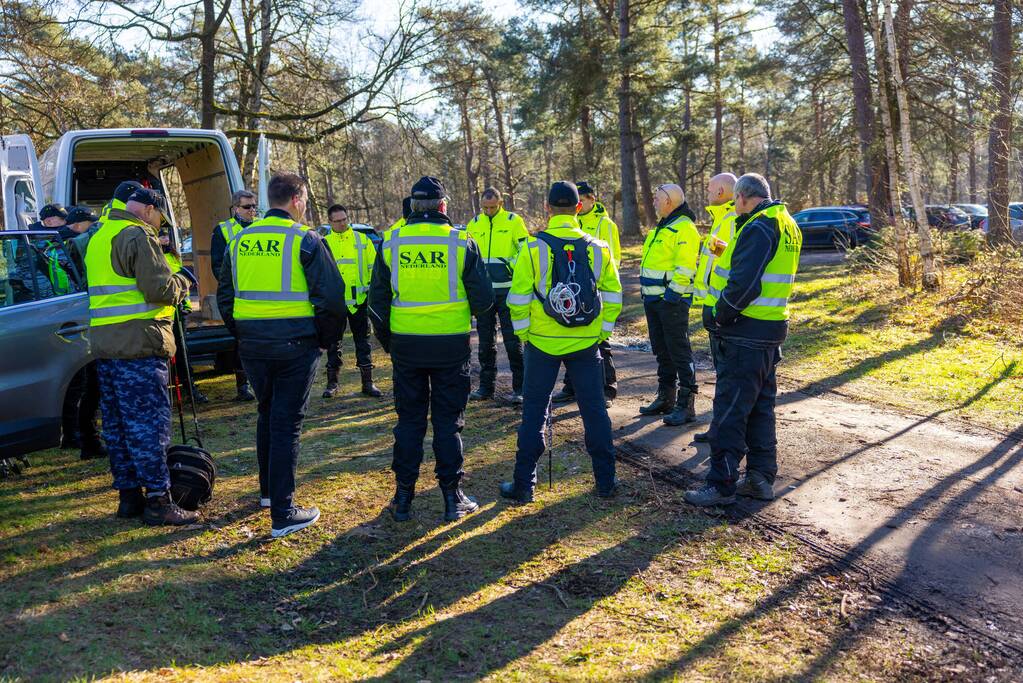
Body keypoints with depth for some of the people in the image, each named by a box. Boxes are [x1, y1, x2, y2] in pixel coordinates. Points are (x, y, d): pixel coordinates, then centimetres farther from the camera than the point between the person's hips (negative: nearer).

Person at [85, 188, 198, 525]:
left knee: (117, 423, 12)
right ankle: (158, 501, -3)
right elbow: (159, 289, -17)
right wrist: (183, 280, 2)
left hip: (103, 343, 9)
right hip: (138, 345, -9)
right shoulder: (139, 236, -10)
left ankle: (129, 496, 19)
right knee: (149, 423, -6)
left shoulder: (100, 237, 21)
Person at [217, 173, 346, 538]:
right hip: (295, 346, -5)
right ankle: (283, 514, 2)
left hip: (251, 346, 5)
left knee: (267, 414, 23)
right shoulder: (305, 240, -9)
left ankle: (268, 489, 38)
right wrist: (326, 338, 1)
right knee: (286, 424, 0)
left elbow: (224, 295, 16)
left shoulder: (240, 240, 8)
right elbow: (331, 297, -12)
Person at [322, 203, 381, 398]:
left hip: (359, 300, 0)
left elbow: (374, 267, 4)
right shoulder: (324, 243, 4)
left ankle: (368, 382, 14)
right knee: (333, 344, 8)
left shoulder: (362, 240, 3)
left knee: (363, 342, 7)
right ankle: (332, 383, 17)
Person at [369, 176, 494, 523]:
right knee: (448, 421, 9)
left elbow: (377, 301, 4)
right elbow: (483, 299, -5)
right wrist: (471, 309, 19)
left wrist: (387, 341, 17)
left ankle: (403, 498, 17)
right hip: (451, 344, -1)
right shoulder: (461, 242, -7)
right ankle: (452, 497, 14)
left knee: (409, 420, 13)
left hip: (406, 344, 2)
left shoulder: (390, 243, -1)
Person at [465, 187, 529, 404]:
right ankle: (486, 386, 19)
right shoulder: (473, 224, 10)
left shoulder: (514, 221, -2)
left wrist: (511, 265, -16)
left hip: (508, 290, -4)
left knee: (512, 339, -2)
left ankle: (519, 387, 4)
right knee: (485, 340, 10)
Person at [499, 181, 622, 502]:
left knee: (534, 412, 8)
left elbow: (519, 296, -8)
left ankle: (523, 484, 13)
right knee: (594, 409, 11)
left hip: (542, 342, -1)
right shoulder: (598, 248, 0)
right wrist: (604, 330, 12)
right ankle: (605, 480, 18)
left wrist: (522, 332, 4)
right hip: (587, 343, 2)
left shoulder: (533, 248, -8)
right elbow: (612, 294, 4)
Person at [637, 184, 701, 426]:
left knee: (679, 351, -6)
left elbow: (685, 266, -21)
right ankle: (666, 399, 24)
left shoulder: (684, 228, -13)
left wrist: (673, 293, -23)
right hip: (653, 298, 10)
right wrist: (647, 292, 20)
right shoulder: (660, 228, 19)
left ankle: (686, 405, -3)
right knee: (662, 351, 15)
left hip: (671, 300, -10)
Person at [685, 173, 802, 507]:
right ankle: (761, 477, 23)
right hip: (771, 330, 10)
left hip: (746, 330, -10)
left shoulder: (758, 227, -17)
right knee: (761, 406, 16)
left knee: (730, 408, -5)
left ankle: (722, 485, 0)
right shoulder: (786, 224, 14)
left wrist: (722, 316, -13)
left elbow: (744, 284, -24)